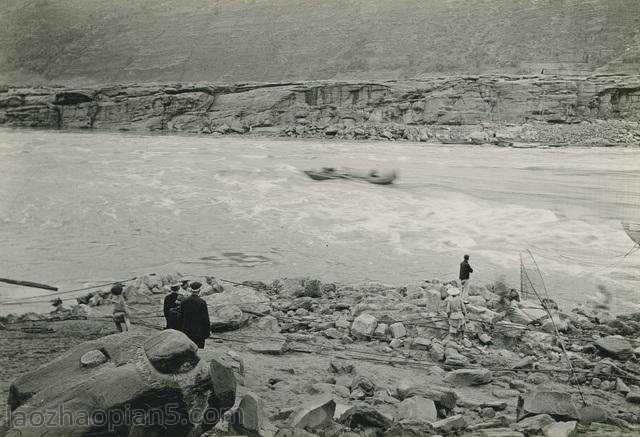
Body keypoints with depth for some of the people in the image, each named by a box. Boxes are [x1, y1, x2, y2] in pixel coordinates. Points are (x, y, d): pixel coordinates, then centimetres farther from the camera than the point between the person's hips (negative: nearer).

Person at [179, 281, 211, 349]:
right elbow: (205, 318, -11)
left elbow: (181, 317, 6)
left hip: (186, 331, 4)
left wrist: (181, 330, 14)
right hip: (199, 331, -4)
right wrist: (208, 330, -1)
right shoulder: (202, 302, -13)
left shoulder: (184, 302, 0)